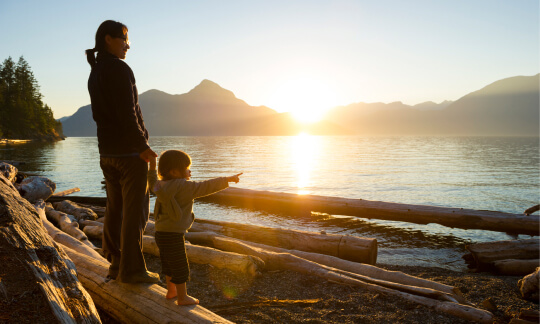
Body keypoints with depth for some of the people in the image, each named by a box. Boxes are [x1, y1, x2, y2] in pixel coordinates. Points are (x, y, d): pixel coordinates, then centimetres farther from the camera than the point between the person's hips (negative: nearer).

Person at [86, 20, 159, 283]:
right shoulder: (119, 69, -12)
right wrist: (142, 145, -16)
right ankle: (132, 269, 0)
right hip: (129, 152, -9)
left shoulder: (94, 74, 16)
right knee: (135, 211, -4)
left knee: (115, 209, 12)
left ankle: (116, 264, 18)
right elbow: (127, 113, -19)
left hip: (107, 151, 9)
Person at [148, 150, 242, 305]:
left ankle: (171, 291, 39)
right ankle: (182, 297, 13)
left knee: (168, 264, 24)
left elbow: (152, 183, 29)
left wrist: (152, 167, 36)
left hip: (161, 233, 9)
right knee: (180, 267, 3)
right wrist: (228, 180, -11)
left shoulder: (161, 185, 7)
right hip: (173, 235, -9)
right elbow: (207, 186, -17)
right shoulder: (184, 186, -17)